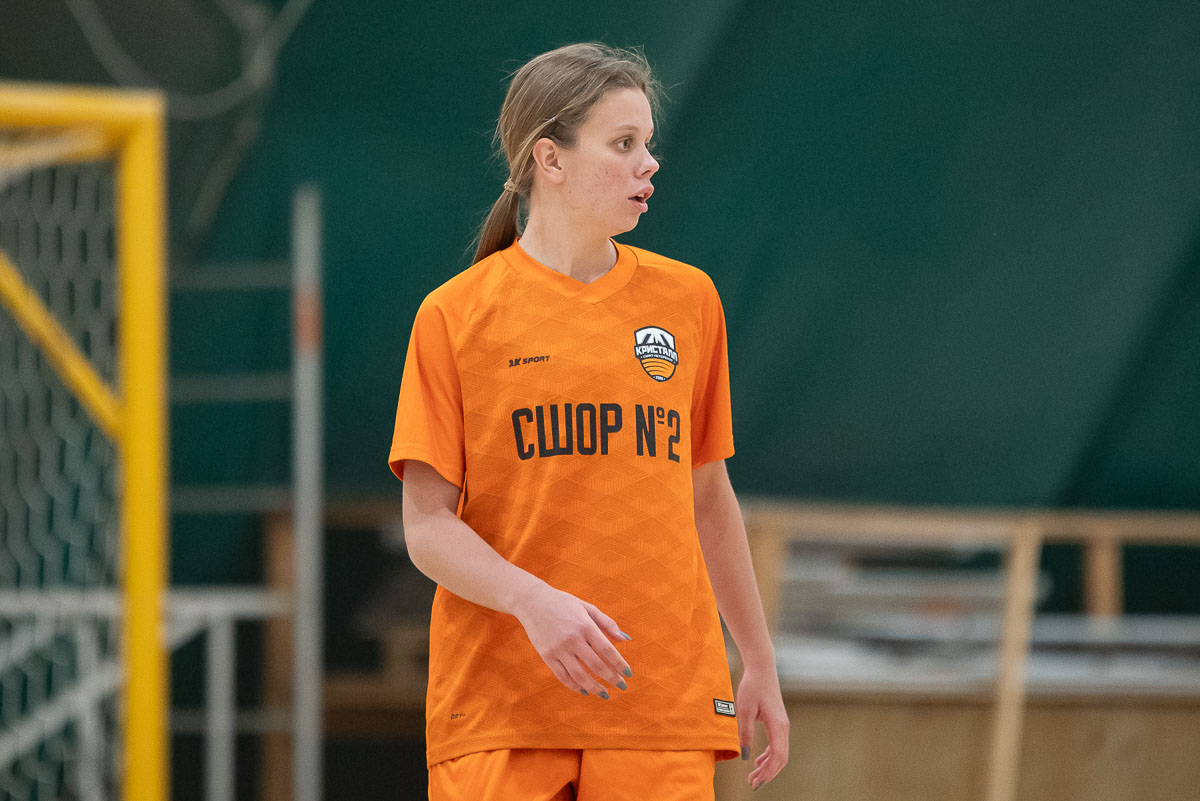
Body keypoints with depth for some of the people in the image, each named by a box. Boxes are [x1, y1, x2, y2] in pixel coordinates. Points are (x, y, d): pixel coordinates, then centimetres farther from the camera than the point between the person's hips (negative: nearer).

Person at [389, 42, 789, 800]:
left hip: (666, 704, 3)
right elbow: (428, 526, -3)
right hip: (498, 703, -2)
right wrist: (534, 601, -20)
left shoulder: (688, 299, 10)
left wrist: (760, 662, 19)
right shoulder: (457, 316, 0)